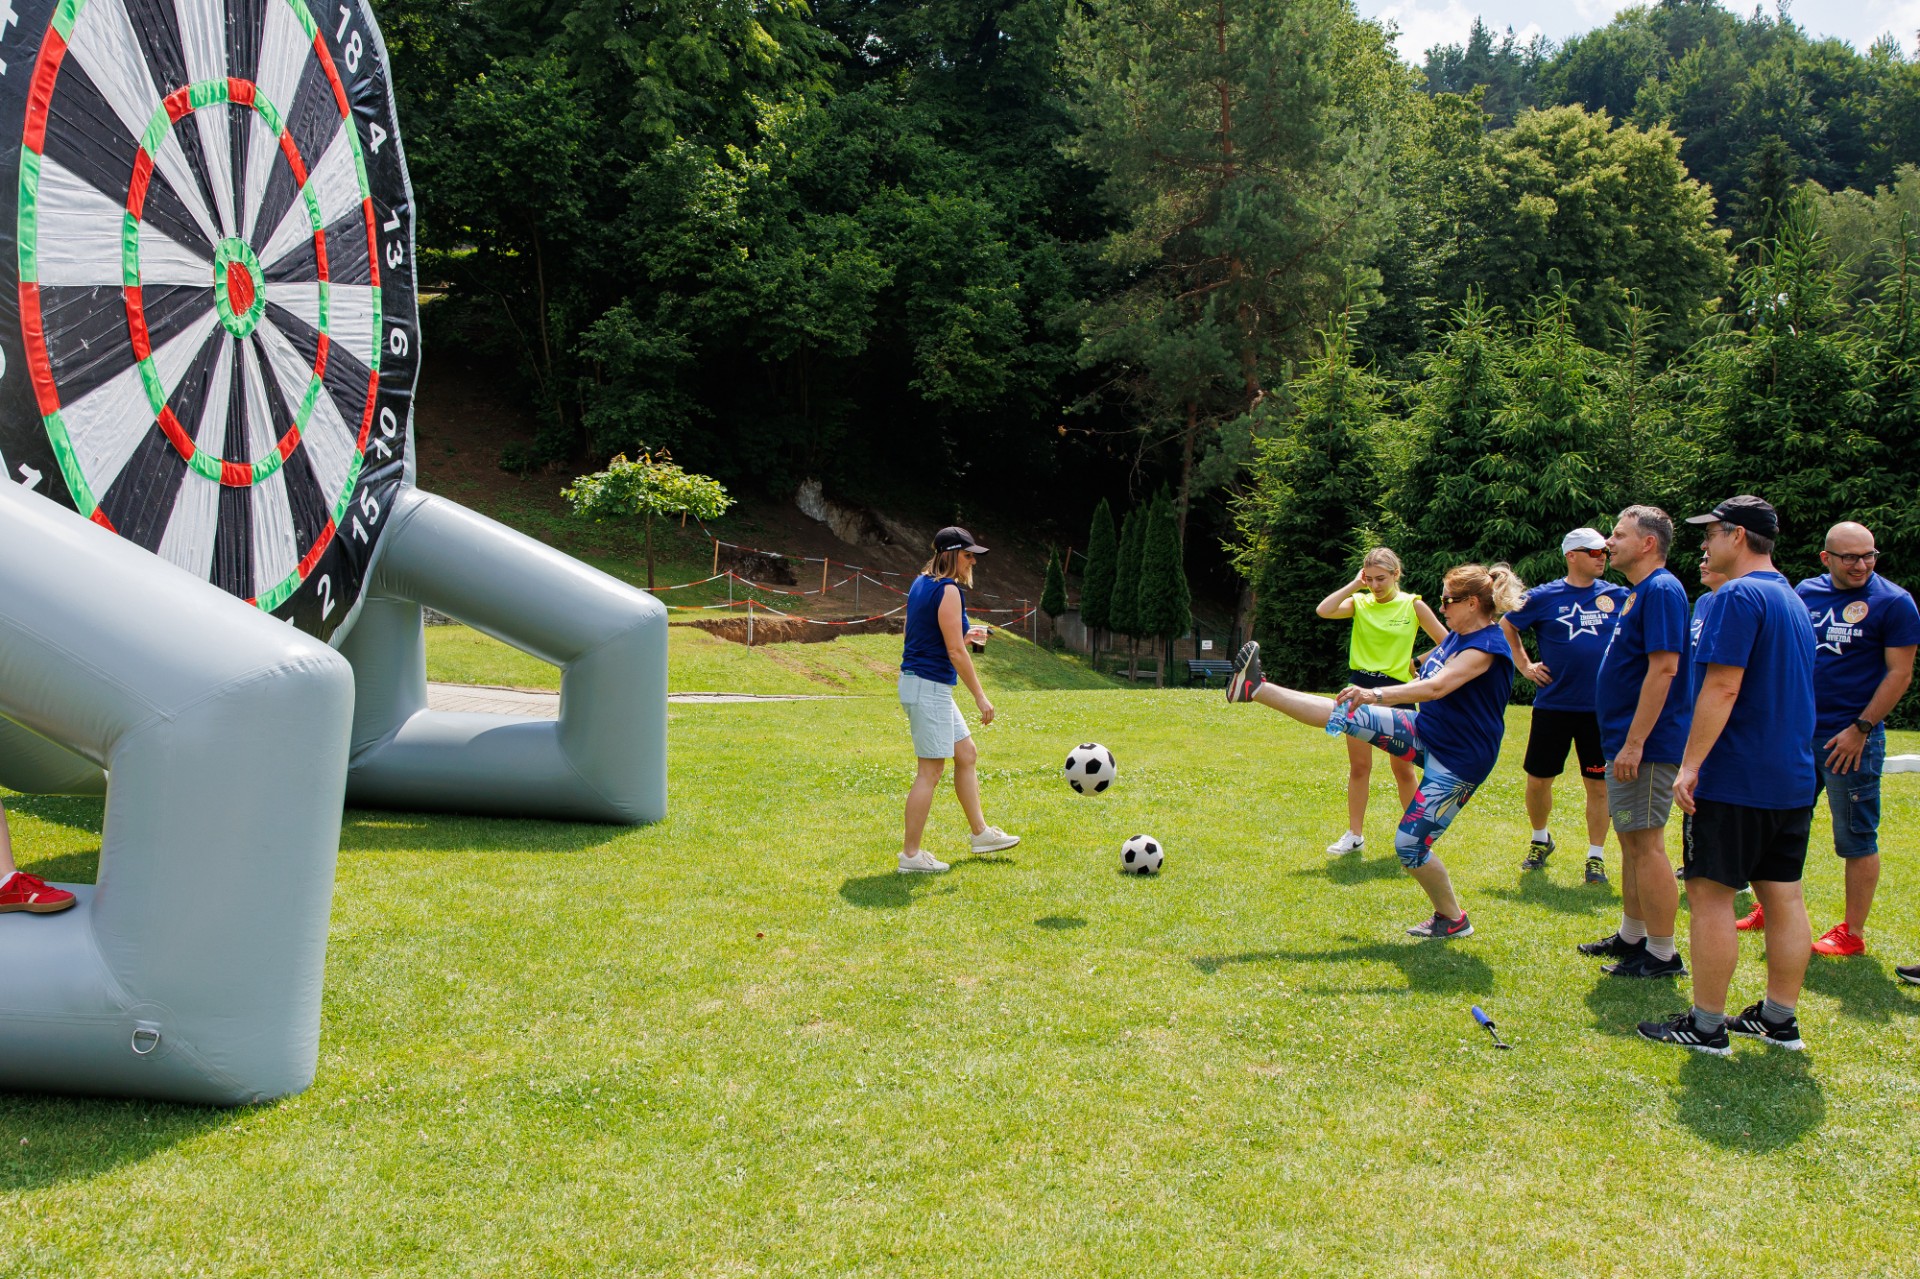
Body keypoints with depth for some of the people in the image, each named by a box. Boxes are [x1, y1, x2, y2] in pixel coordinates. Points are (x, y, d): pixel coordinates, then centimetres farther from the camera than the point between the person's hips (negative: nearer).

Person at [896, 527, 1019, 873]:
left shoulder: (922, 584, 13)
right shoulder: (949, 590, -16)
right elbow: (956, 652, -19)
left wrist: (965, 634, 16)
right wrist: (980, 697, -13)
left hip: (927, 686, 10)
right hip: (929, 686, -10)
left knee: (967, 754, 18)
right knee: (931, 770, -4)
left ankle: (981, 833, 28)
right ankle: (911, 854, 2)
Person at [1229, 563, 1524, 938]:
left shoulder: (1487, 646, -21)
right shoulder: (1456, 636, 7)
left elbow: (1437, 687, -35)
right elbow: (1427, 681, 21)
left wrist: (1377, 694, -43)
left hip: (1459, 762, -8)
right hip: (1425, 730, 8)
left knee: (1409, 844, -7)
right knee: (1348, 715, -6)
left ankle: (1454, 921, 13)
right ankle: (1256, 689, -7)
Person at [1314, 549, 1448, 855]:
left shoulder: (1413, 605, -2)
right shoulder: (1360, 603, 3)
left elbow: (1446, 643, 3)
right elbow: (1324, 610, -16)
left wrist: (1418, 662, -2)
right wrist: (1354, 585, -11)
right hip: (1360, 687, 2)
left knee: (1402, 767, 6)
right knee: (1358, 766, 5)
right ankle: (1355, 834, 13)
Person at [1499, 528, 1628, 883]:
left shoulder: (1618, 596, 2)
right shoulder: (1543, 597, -1)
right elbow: (1505, 627, 12)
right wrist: (1525, 666, 7)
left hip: (1601, 708, 0)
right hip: (1553, 705, 0)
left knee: (1599, 785, 4)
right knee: (1538, 779, 7)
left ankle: (1596, 856, 15)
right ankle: (1541, 840, 32)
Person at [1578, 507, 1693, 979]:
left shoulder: (1661, 591, -16)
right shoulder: (1637, 594, 16)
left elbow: (1663, 669, -24)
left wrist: (1634, 743, -25)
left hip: (1646, 745, -10)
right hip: (1626, 740, 10)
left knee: (1645, 843, -6)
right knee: (1632, 841, 17)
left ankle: (1662, 955, 0)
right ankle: (1631, 937, 28)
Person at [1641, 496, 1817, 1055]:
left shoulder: (1739, 596, -14)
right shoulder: (1793, 600, 17)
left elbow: (1722, 686, -21)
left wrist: (1690, 764, -20)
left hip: (1738, 779, -9)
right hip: (1794, 778, 9)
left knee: (1710, 893, -2)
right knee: (1783, 897, 12)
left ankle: (1706, 1025, 2)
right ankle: (1780, 1019, 20)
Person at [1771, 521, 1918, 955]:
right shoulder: (1805, 593, 7)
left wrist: (1861, 729, -14)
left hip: (1851, 740, -5)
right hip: (1798, 733, 6)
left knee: (1856, 840, 4)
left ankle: (1852, 933, 13)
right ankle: (1772, 910, 28)